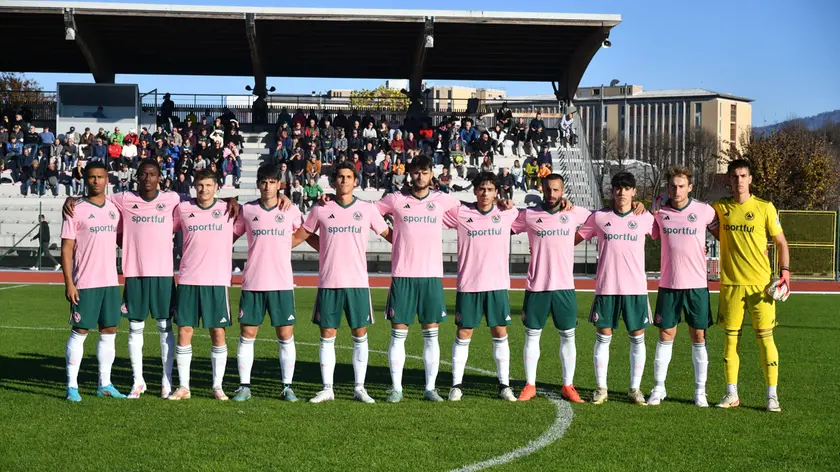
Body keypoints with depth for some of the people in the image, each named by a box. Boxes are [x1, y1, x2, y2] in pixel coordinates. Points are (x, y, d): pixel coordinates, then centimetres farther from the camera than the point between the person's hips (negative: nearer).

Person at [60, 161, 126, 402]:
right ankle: (72, 386, 4)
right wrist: (68, 283, -13)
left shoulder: (114, 209, 10)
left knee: (109, 332, 8)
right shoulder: (76, 211, -5)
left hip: (111, 281, 5)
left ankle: (104, 384, 16)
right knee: (79, 332, -2)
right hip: (85, 283, -5)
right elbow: (66, 249, -7)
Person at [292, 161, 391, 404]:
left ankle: (359, 388, 11)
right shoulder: (320, 210, 5)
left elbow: (389, 235, 13)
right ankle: (327, 389, 9)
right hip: (328, 283, 0)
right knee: (327, 336, 2)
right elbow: (299, 236, 14)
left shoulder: (367, 209, 5)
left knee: (360, 336, 3)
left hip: (358, 283, 0)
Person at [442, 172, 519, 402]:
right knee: (463, 334, 2)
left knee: (500, 334, 4)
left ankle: (504, 385, 12)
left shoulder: (507, 214, 3)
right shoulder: (460, 213, -2)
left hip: (498, 285, 1)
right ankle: (456, 385, 10)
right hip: (468, 285, -1)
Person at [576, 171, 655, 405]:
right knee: (603, 337, 3)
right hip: (606, 288, 0)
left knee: (637, 338, 4)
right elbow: (574, 238, 11)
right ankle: (601, 388, 12)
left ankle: (635, 389, 14)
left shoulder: (644, 217, 4)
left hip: (636, 288, 0)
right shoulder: (599, 217, 3)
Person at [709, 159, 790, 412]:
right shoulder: (720, 208, 6)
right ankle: (731, 394, 13)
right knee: (730, 338, 4)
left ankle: (772, 395, 2)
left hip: (761, 283, -2)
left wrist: (785, 272, -6)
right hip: (731, 283, 2)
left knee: (765, 336, -4)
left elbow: (781, 243, 4)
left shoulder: (765, 208, 0)